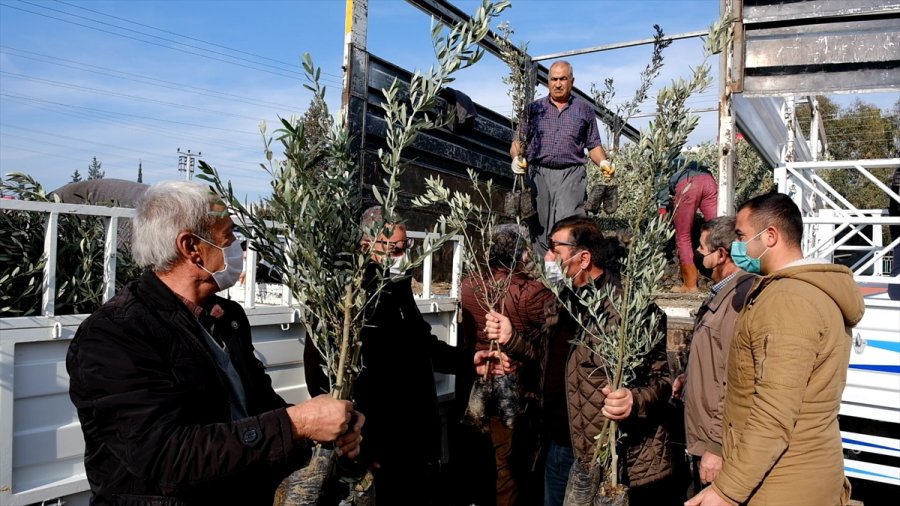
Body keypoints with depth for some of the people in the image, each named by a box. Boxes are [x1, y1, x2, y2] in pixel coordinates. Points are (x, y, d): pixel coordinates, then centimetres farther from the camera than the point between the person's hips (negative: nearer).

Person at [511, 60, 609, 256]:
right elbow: (517, 141, 13)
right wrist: (516, 157, -8)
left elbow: (594, 146, 16)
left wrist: (603, 162, -4)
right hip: (538, 174, 2)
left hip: (571, 175, -1)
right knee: (539, 228, 0)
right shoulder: (534, 108, 15)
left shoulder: (584, 110, 15)